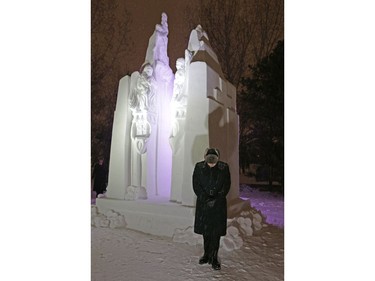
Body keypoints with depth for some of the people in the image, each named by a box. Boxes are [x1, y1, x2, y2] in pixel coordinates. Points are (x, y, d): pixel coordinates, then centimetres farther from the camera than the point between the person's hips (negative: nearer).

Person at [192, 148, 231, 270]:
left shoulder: (224, 167, -9)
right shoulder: (199, 167, -7)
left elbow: (226, 186, -3)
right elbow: (196, 186, -4)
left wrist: (216, 199, -11)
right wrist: (206, 199, -12)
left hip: (218, 204, -1)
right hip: (203, 203, 1)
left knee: (216, 231, 1)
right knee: (205, 230, 11)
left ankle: (214, 258, 13)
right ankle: (207, 254, 27)